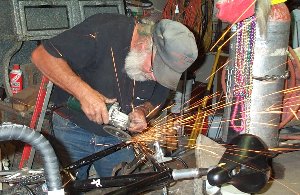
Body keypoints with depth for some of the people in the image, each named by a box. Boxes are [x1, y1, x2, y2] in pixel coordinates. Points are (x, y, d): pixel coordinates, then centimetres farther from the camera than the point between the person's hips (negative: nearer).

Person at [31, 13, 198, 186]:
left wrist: (141, 111, -17)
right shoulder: (102, 32, -29)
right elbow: (42, 55, -27)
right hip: (74, 129, -3)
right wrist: (84, 92, -36)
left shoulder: (165, 61, -12)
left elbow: (156, 101, 6)